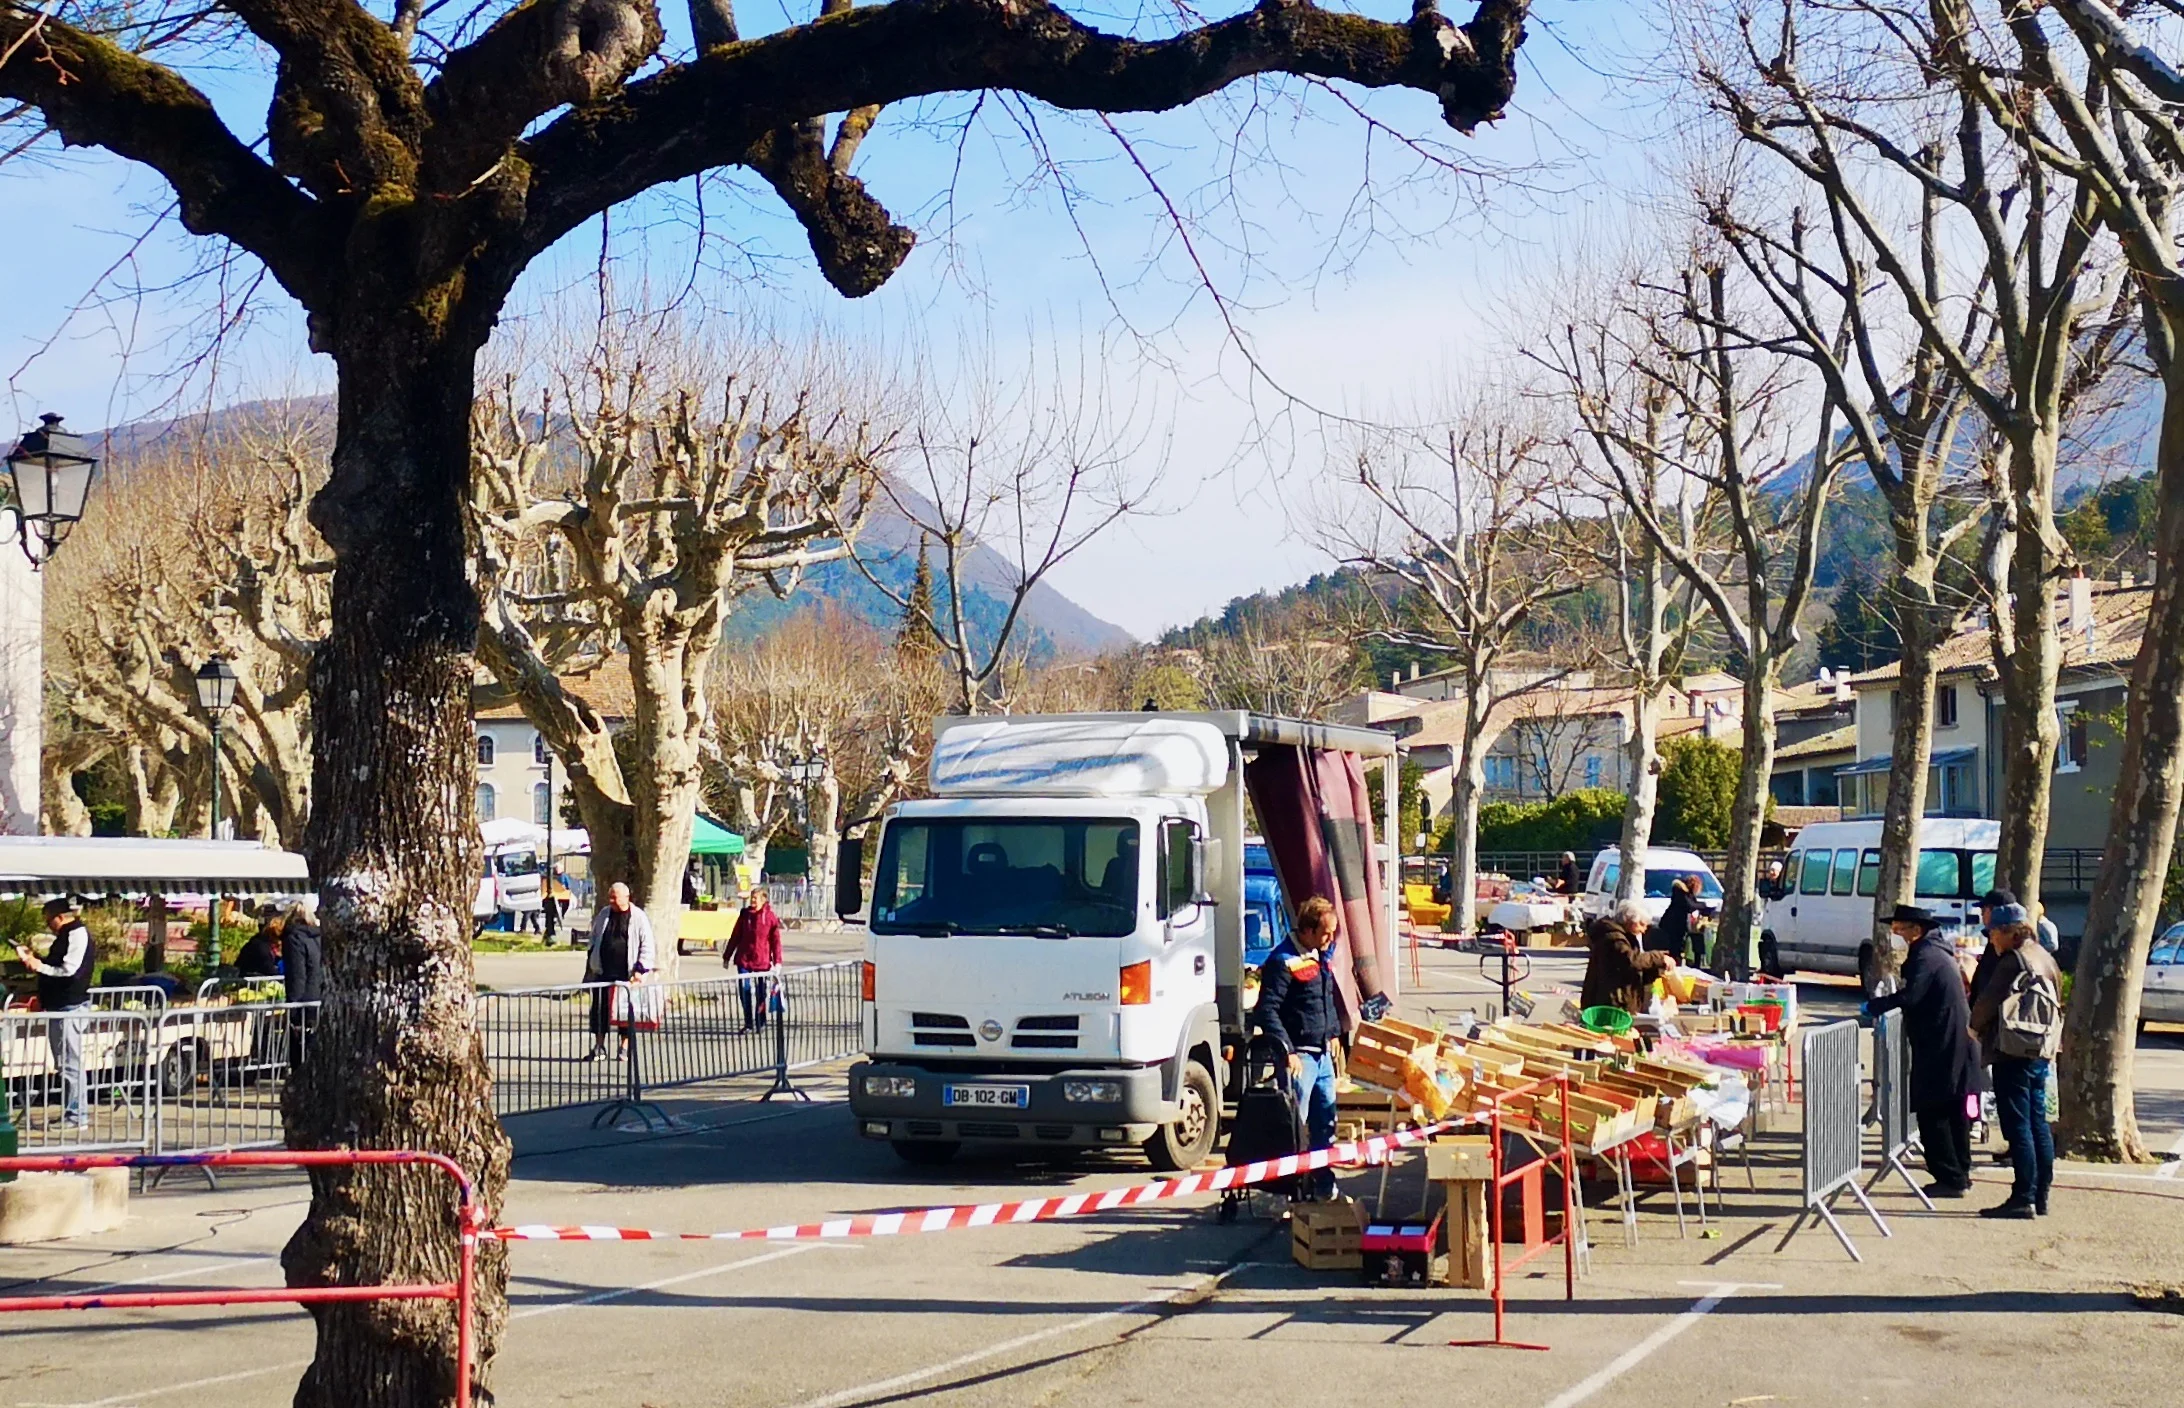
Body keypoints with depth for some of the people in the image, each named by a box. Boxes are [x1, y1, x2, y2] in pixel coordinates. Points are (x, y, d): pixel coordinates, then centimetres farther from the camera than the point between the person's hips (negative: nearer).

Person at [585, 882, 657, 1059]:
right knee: (600, 1010, 3)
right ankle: (599, 1047, 11)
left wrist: (640, 969, -12)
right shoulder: (603, 915, 9)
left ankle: (625, 1047, 13)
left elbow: (647, 946, -3)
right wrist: (589, 969, 13)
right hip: (603, 972, 3)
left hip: (626, 974, -3)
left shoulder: (638, 917, -3)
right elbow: (593, 941, 17)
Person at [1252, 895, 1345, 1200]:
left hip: (1322, 1055, 9)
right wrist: (1287, 1051, -22)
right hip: (1299, 1056, -9)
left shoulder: (1323, 957, 12)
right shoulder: (1283, 961, -15)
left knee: (1326, 1121, 15)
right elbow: (1267, 1011, -19)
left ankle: (1323, 1184, 25)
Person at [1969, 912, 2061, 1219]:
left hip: (2012, 1054, -9)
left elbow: (1987, 1001, -13)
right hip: (2040, 1053, 9)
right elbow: (2056, 1005, 20)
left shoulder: (2012, 961, -15)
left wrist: (1975, 1027, 5)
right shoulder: (2046, 960, 14)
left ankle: (2023, 1197, -8)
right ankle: (2040, 1197, 15)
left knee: (2018, 1127, -7)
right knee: (2038, 1125, 11)